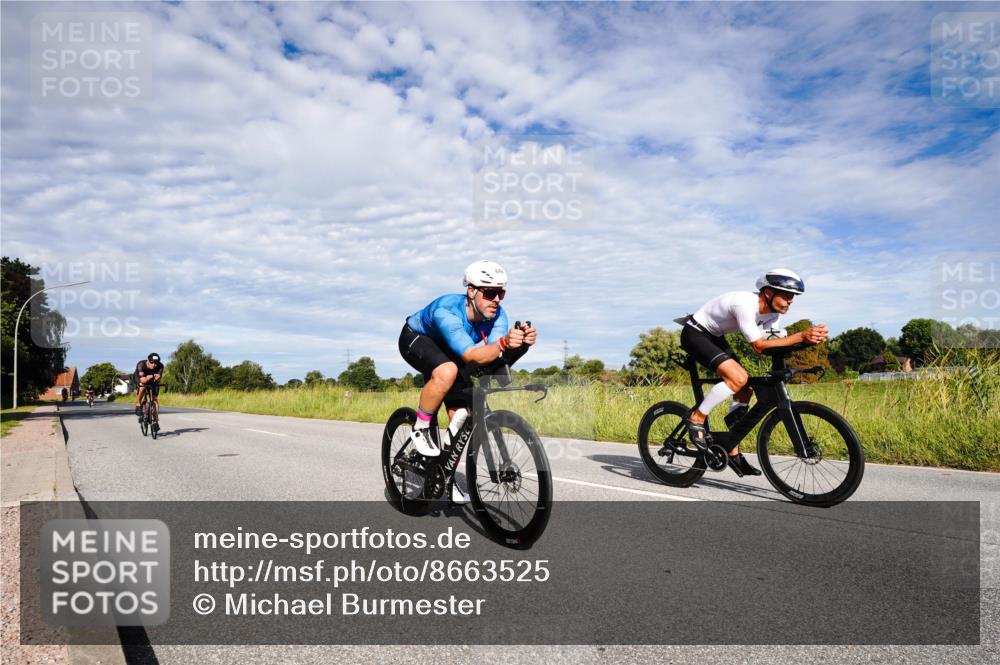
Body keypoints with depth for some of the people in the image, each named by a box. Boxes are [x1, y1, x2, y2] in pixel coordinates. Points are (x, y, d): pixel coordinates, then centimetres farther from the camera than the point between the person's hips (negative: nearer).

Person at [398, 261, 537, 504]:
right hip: (416, 339, -6)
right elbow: (473, 357, -50)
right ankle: (419, 430, -15)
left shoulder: (497, 314, -23)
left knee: (461, 417, -2)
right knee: (447, 372, -38)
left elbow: (494, 360, -35)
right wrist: (503, 344, -67)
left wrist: (518, 344, -54)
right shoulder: (447, 311, -40)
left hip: (447, 350, 6)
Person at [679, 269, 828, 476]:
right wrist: (801, 336, -38)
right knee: (738, 378, -27)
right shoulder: (745, 304, -31)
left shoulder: (772, 311, -3)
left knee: (745, 390, 3)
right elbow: (759, 346, -33)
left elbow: (776, 343, -9)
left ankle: (733, 452, 11)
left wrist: (811, 338, -25)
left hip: (714, 337, 10)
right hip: (695, 334, -9)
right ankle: (696, 418, -9)